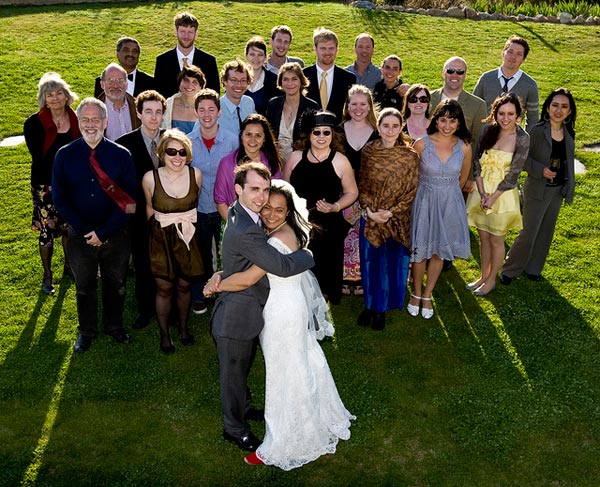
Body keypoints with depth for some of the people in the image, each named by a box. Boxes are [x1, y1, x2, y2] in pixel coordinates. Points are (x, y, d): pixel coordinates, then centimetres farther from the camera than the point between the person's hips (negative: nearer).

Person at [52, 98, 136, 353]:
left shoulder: (121, 155, -8)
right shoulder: (64, 155, -6)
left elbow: (129, 200, -10)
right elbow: (59, 198, -5)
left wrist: (103, 232, -17)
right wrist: (85, 231, -14)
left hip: (116, 236, 0)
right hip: (79, 236, 1)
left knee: (116, 285, 17)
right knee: (84, 287, 19)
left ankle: (114, 326, 41)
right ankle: (87, 331, 40)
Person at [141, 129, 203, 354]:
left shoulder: (196, 174, -10)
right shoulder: (150, 178, -14)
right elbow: (149, 206, 5)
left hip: (187, 237, 2)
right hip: (161, 239, -2)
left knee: (184, 285, 15)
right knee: (164, 288, 6)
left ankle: (183, 327, 38)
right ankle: (164, 334, 27)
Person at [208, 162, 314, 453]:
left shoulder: (239, 213, -1)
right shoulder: (246, 233, -34)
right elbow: (283, 267, -31)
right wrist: (308, 255, -14)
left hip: (246, 311, 10)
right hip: (237, 318, -9)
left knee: (242, 368, 31)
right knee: (233, 375, 14)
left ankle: (242, 407, 54)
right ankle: (235, 429, 35)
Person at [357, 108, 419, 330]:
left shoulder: (410, 156, -11)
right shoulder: (368, 151, -5)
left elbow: (411, 192, -8)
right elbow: (362, 185, 1)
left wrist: (391, 213, -17)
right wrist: (369, 210, -13)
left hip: (397, 220, -1)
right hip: (370, 218, 2)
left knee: (391, 264, 10)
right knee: (370, 261, 13)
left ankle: (381, 308, 29)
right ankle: (370, 305, 32)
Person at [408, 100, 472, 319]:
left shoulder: (464, 147, -7)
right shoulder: (422, 144, -13)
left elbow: (463, 178, 10)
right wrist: (431, 192, 10)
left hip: (450, 204, 2)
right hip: (424, 202, -2)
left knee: (439, 251, 12)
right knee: (420, 250, 8)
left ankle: (427, 295, 31)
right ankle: (416, 293, 31)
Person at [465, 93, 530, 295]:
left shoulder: (522, 139, -13)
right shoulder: (488, 131, -2)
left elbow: (513, 174, -14)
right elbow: (478, 162, -3)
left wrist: (493, 197, -15)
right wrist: (482, 193, -11)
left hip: (504, 194, -4)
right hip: (482, 190, 4)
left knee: (496, 240, 10)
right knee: (483, 237, 15)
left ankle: (491, 280, 27)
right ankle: (484, 276, 32)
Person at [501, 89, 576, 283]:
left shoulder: (569, 134, 1)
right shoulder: (537, 131, -16)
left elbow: (569, 163, 10)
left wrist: (570, 189, 9)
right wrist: (540, 170, -24)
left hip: (558, 191, 6)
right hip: (537, 190, -5)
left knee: (545, 232, 15)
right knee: (529, 232, -2)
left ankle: (533, 268, 32)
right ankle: (510, 269, 15)